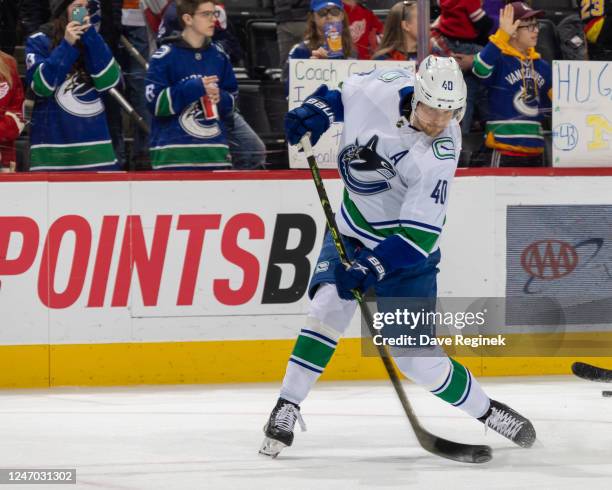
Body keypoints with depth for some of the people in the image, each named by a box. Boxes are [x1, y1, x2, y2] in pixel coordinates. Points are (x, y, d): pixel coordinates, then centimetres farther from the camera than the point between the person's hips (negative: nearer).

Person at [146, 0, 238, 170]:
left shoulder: (219, 56, 12)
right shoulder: (165, 57, -6)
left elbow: (231, 102, 18)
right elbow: (155, 103, -11)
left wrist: (220, 98, -5)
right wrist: (193, 88, -18)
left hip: (215, 153, 6)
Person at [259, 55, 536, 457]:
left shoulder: (438, 156, -29)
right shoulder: (384, 88, -19)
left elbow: (419, 233, -30)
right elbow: (347, 93, 8)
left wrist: (371, 268, -37)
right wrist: (318, 111, -7)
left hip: (405, 249, -4)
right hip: (353, 228, 4)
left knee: (416, 356, -5)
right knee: (328, 307, -16)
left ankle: (487, 411, 14)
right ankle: (287, 408, -7)